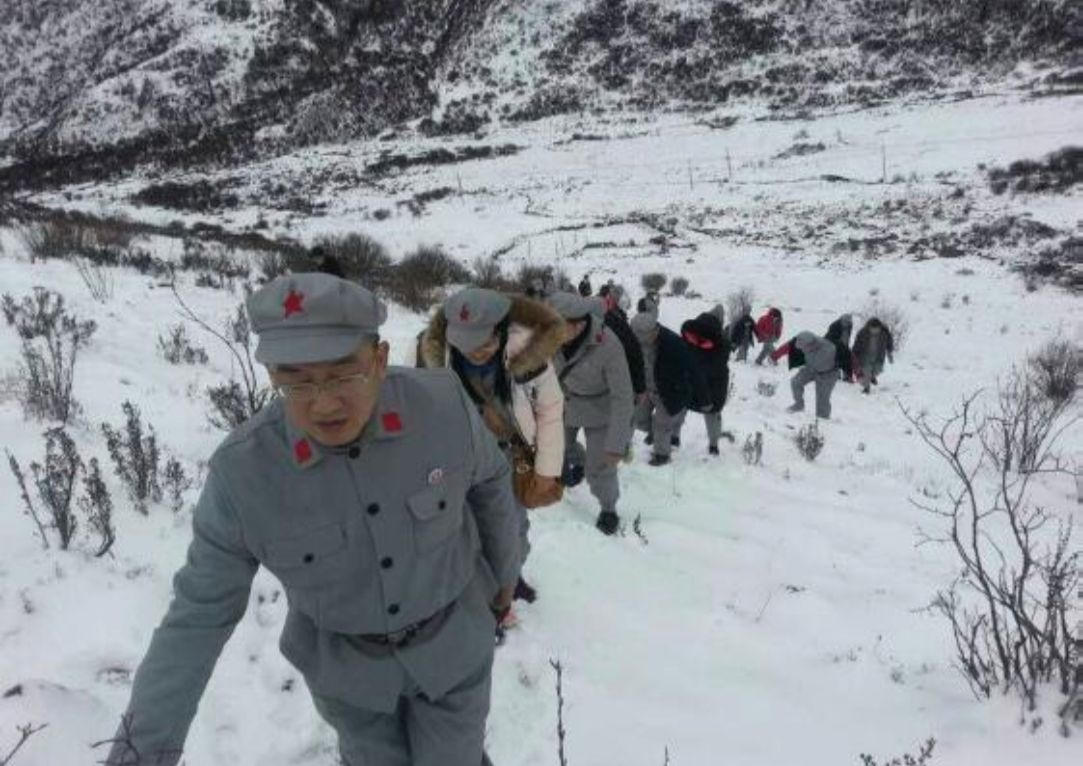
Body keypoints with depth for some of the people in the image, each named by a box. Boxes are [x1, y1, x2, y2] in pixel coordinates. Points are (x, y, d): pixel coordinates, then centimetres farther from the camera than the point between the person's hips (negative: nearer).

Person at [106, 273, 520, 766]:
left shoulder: (441, 405, -27)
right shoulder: (244, 471, -26)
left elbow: (489, 479, -6)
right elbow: (202, 607, -14)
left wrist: (505, 570, 8)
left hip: (453, 637, 0)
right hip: (346, 660, 1)